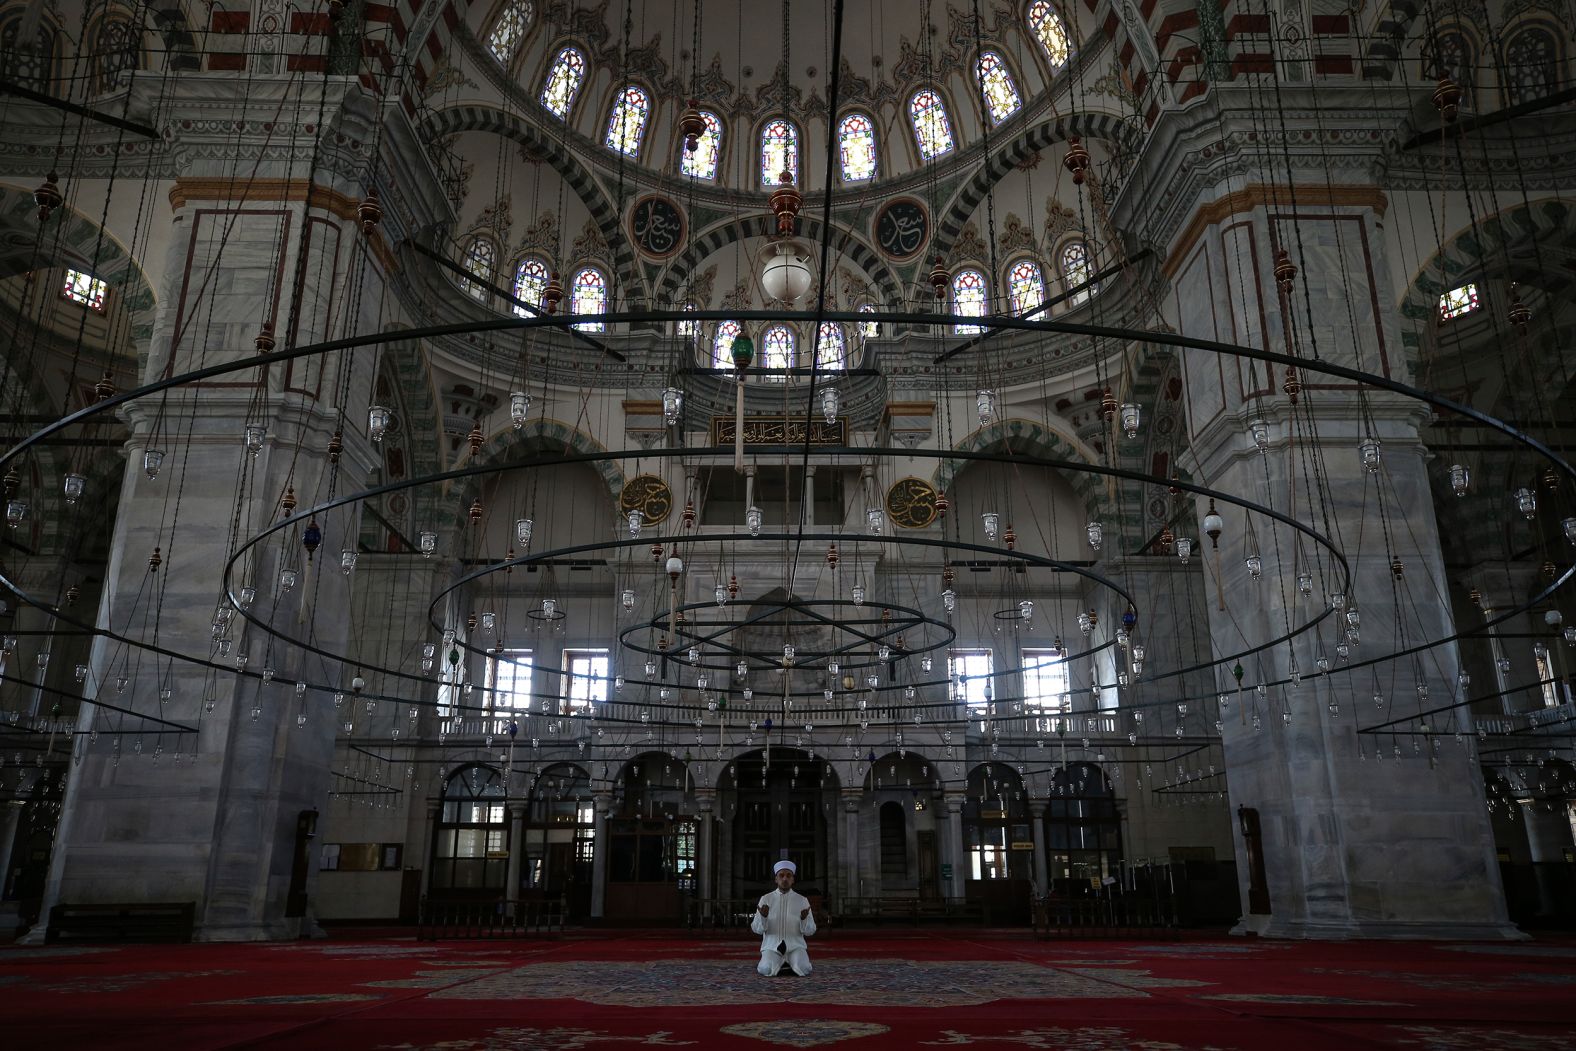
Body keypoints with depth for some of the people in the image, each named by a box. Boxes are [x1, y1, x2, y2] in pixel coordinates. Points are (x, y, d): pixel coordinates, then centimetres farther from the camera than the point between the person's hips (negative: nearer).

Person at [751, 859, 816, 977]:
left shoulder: (803, 900, 2)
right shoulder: (765, 899, 1)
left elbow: (809, 931, 1)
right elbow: (757, 929, -2)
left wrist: (804, 918, -23)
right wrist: (763, 916, -24)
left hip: (795, 946, 0)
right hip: (772, 946, 0)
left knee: (804, 970, -30)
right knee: (767, 970, -32)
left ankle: (795, 962, 5)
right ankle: (773, 963, 4)